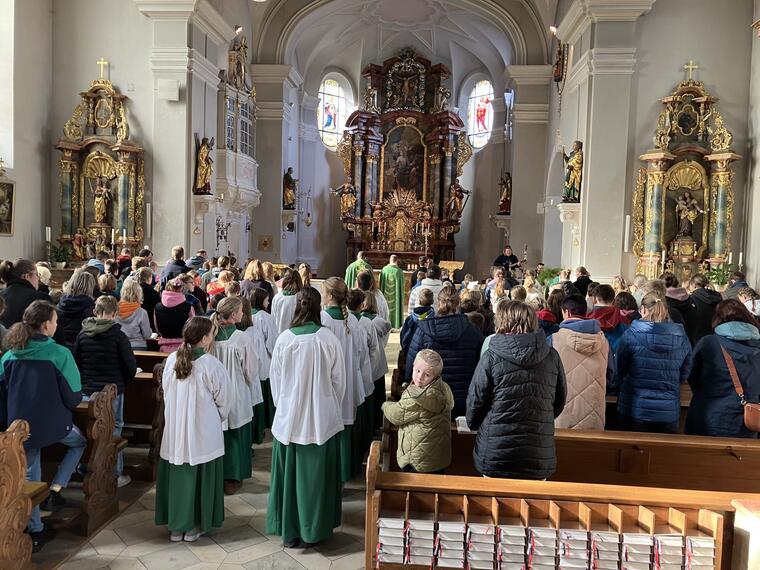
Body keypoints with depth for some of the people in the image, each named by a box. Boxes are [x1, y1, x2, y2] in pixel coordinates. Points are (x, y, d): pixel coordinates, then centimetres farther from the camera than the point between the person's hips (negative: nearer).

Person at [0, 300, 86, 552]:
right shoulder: (59, 354, -17)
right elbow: (73, 396, -14)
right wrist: (64, 407, 10)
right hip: (53, 423, -4)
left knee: (29, 478, 19)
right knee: (79, 442, 27)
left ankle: (35, 531, 27)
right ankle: (55, 490, 13)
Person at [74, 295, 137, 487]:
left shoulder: (83, 334, 2)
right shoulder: (118, 335, -11)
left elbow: (75, 361, 10)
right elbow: (130, 365, -10)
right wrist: (124, 382, 8)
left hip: (88, 390, 4)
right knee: (113, 429, 4)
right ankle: (115, 475, 8)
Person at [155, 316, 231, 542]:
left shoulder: (171, 360, -5)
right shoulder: (211, 365, -18)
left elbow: (165, 392, 7)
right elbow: (224, 399, -8)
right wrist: (218, 419, 12)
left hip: (174, 430, 4)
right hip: (202, 433, -4)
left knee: (176, 474, 14)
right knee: (200, 477, 10)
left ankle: (175, 526, 25)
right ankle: (194, 526, 20)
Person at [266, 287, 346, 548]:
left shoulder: (284, 339, -9)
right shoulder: (328, 338, -12)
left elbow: (275, 380, 2)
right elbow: (339, 381, -3)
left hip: (288, 418, 1)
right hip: (322, 419, -1)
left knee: (289, 474, 14)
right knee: (316, 474, 12)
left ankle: (289, 531, 24)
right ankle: (314, 530, 23)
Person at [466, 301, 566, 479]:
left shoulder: (491, 358, -11)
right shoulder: (552, 357, -1)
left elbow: (475, 401, -3)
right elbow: (559, 401, 11)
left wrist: (473, 424, 17)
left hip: (495, 456, -3)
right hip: (540, 457, 3)